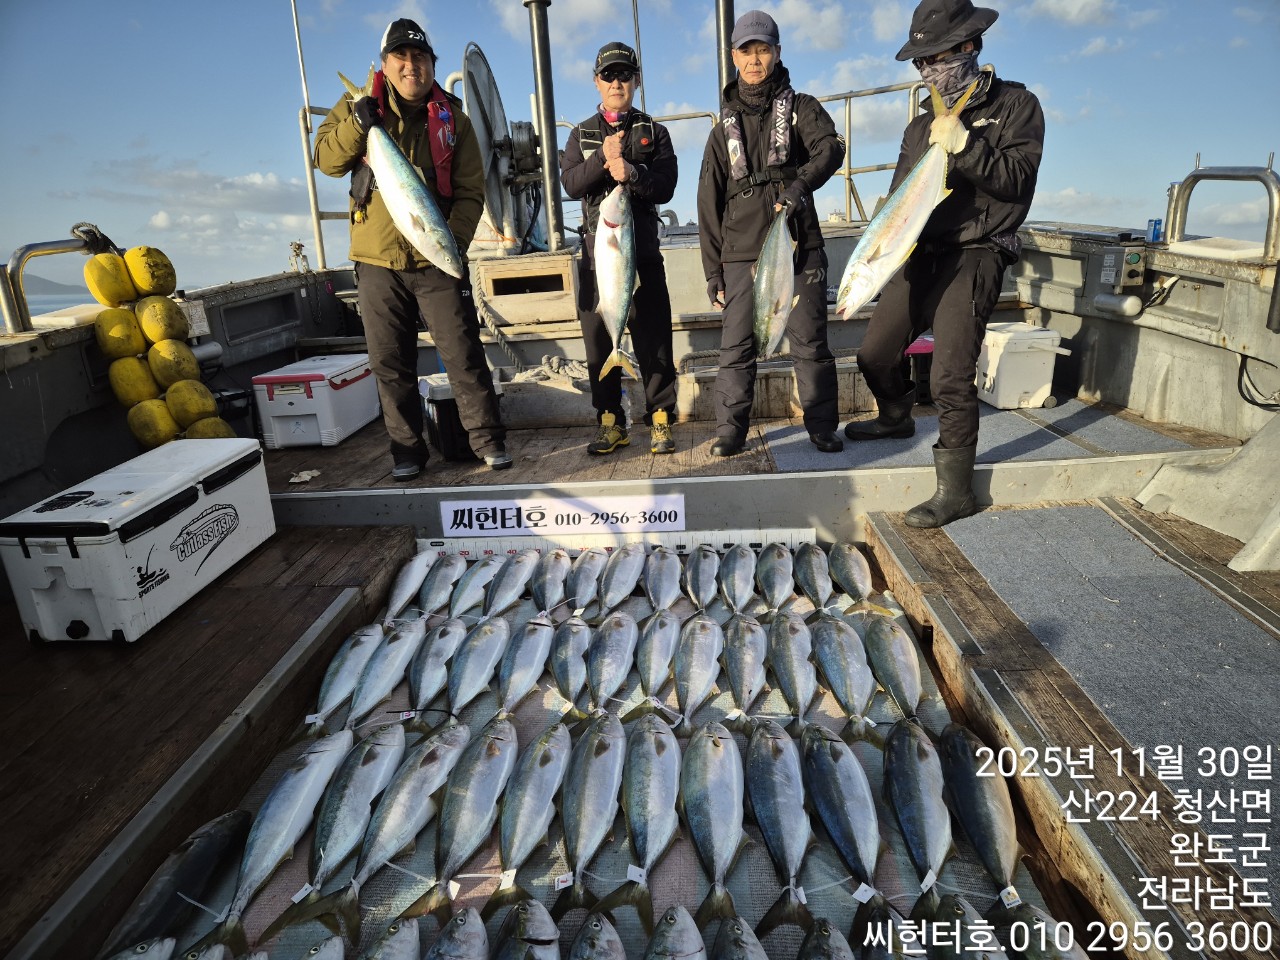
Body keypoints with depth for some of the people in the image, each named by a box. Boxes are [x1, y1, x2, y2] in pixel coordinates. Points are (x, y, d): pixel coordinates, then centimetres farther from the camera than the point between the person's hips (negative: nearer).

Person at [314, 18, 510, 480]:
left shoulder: (453, 120, 5)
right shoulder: (357, 109, 8)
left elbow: (470, 191, 0)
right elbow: (326, 160, 0)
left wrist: (454, 239, -15)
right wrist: (357, 123, -17)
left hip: (436, 261, -1)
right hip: (377, 261, 1)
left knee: (463, 353, -2)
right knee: (391, 364, 6)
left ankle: (487, 438, 11)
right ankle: (407, 450, 18)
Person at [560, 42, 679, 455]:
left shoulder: (654, 132, 12)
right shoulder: (581, 134, 15)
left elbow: (665, 186, -2)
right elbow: (570, 183, -1)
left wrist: (631, 172, -18)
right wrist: (603, 158, -14)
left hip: (643, 250, -1)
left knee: (654, 339, -3)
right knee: (599, 340, 2)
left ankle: (660, 419, 6)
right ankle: (610, 422, 12)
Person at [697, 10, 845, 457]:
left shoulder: (800, 108, 10)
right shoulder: (724, 130, 14)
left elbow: (830, 146, -11)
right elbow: (709, 205, 12)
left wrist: (801, 185, -32)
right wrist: (712, 271, 6)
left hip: (799, 249, -1)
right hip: (741, 256, 1)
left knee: (810, 342, 1)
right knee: (735, 346, -1)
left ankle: (822, 425, 12)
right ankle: (730, 429, 8)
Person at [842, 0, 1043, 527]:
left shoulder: (1015, 105, 2)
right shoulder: (921, 127, 18)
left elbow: (1017, 179, -10)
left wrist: (964, 146, -20)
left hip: (974, 257, -6)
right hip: (920, 256, 7)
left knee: (950, 377, -15)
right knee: (875, 354, 13)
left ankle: (956, 491, -4)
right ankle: (896, 418, 45)